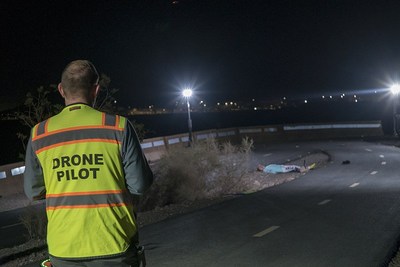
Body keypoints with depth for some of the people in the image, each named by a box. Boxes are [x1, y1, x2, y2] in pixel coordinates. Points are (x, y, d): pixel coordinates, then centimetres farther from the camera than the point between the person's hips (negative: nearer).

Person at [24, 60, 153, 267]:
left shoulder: (39, 134, -2)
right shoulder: (118, 126, -9)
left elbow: (33, 191, 6)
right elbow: (140, 185, -7)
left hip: (63, 250, 3)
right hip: (114, 248, -2)